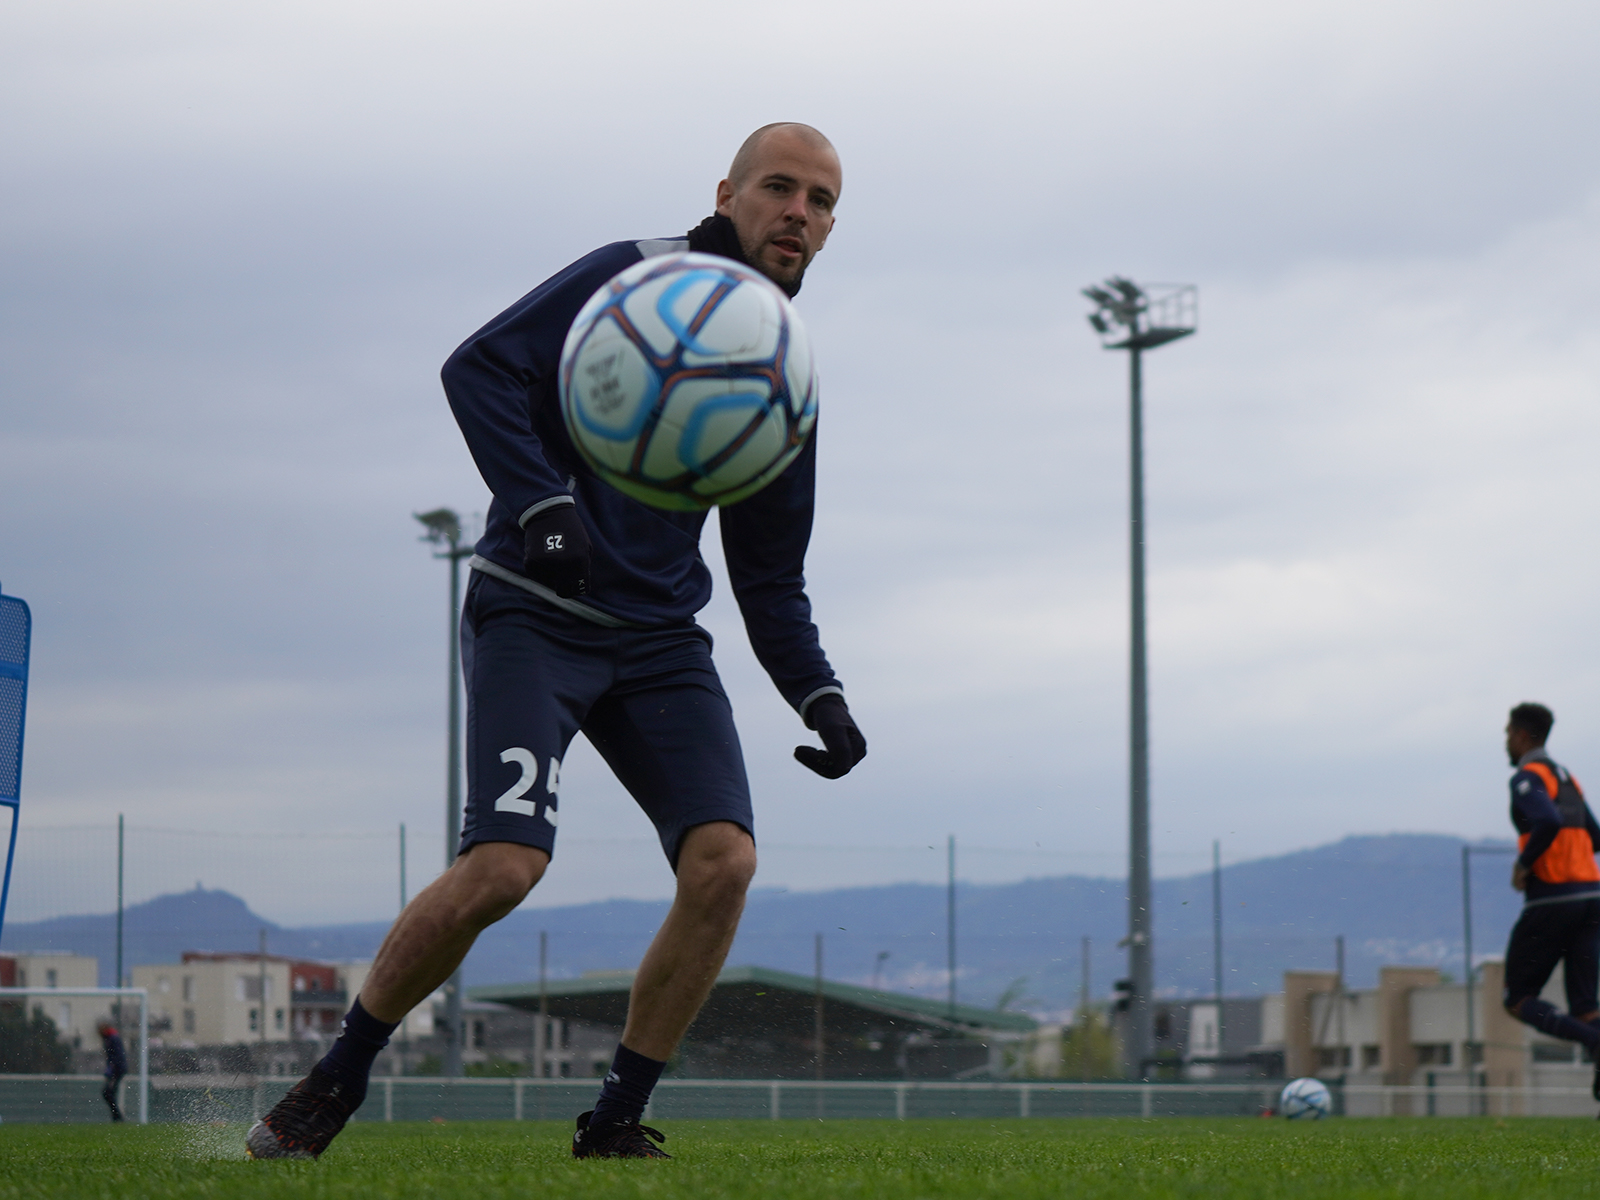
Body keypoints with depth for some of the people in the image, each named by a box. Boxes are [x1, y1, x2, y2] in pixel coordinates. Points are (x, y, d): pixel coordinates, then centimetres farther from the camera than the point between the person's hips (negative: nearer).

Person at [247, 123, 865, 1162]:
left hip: (660, 639, 6)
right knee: (504, 865, -21)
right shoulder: (630, 277, -4)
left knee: (724, 859, -15)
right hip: (533, 615, -6)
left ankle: (616, 1122, -1)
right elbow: (480, 368, -14)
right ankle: (337, 1082, 0)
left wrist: (820, 695, 4)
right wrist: (543, 504, -26)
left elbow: (770, 578, 19)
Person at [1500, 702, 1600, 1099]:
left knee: (1518, 1000, 2)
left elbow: (1548, 822, -24)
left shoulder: (1528, 776, -6)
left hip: (1551, 898, -8)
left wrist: (1523, 864, -12)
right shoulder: (1566, 776, 21)